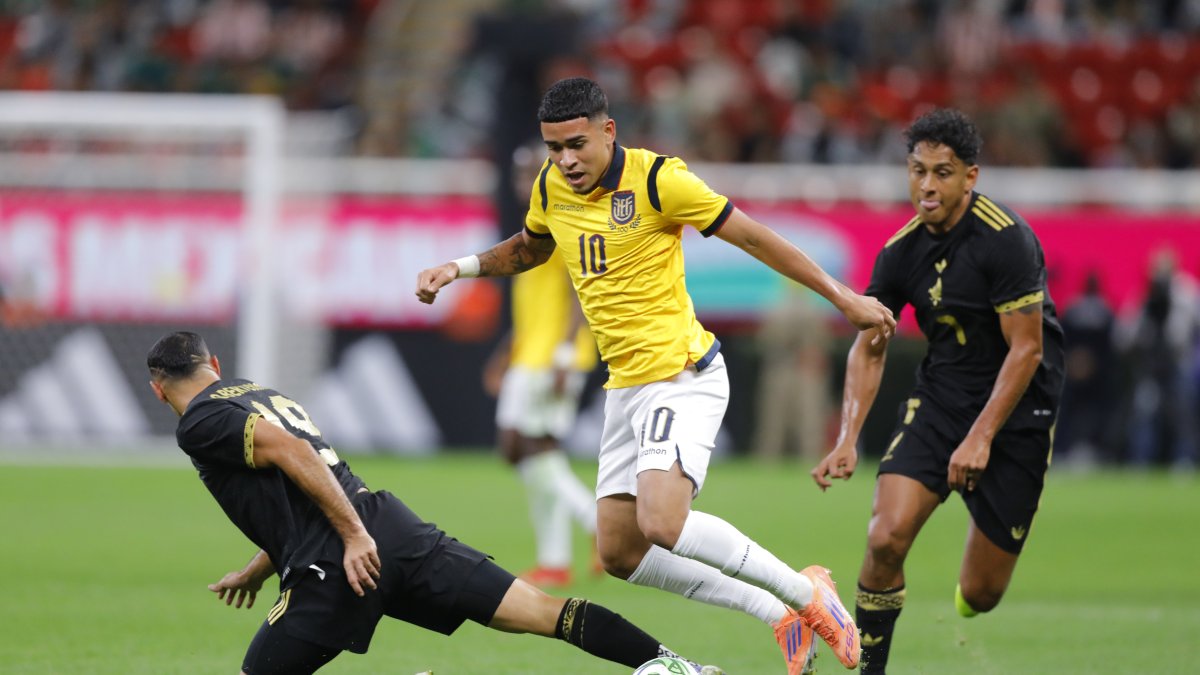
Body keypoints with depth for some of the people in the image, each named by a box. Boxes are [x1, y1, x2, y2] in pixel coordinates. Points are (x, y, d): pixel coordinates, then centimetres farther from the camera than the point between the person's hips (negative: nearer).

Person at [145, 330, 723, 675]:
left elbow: (291, 453, -15)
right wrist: (255, 571, 46)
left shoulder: (201, 425, 2)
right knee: (539, 612, 1)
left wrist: (353, 535, -19)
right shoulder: (264, 396, 29)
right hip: (386, 522, 7)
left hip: (336, 565, -7)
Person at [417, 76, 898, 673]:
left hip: (683, 375, -8)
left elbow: (752, 237, -8)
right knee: (619, 554, 5)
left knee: (663, 524, -27)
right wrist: (459, 268, 13)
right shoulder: (550, 187, 5)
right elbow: (529, 248, 28)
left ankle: (805, 595, -9)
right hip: (625, 388, 8)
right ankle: (779, 613, 15)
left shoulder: (656, 179, -15)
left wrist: (842, 297, -7)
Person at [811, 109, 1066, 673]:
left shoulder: (1006, 239, -19)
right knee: (886, 537, -19)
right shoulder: (901, 252, -2)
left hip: (1015, 413, -4)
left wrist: (981, 438, -22)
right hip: (939, 399, 4)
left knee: (980, 595, -1)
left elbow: (1026, 350, -18)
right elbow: (869, 347, 7)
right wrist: (849, 439, -5)